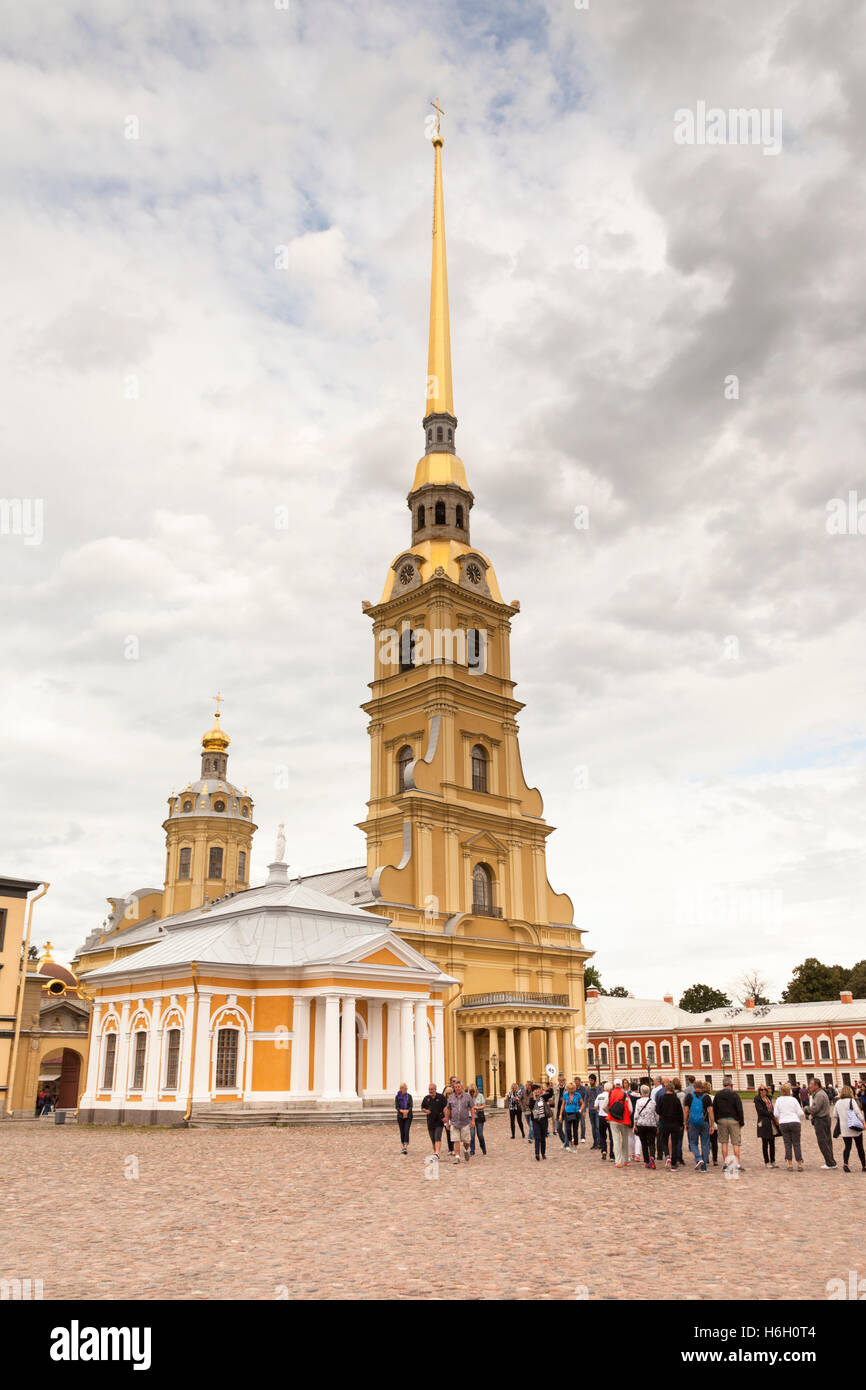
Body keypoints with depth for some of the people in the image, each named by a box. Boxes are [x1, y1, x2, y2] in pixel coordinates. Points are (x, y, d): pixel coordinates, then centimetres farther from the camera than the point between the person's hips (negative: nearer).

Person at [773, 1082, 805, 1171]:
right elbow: (800, 1113, -2)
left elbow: (776, 1114, 2)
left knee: (787, 1144, 7)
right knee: (796, 1144, 4)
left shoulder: (779, 1100, 0)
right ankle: (799, 1165, 6)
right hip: (794, 1122, -1)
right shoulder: (793, 1099, -3)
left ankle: (789, 1164, 6)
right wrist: (801, 1120, 19)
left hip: (783, 1123, 1)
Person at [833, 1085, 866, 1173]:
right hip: (855, 1128, -3)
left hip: (844, 1129, 3)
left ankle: (845, 1163, -14)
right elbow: (858, 1113, -14)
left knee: (847, 1146, 5)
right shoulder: (852, 1101, -8)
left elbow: (835, 1115, 13)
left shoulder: (838, 1103, 6)